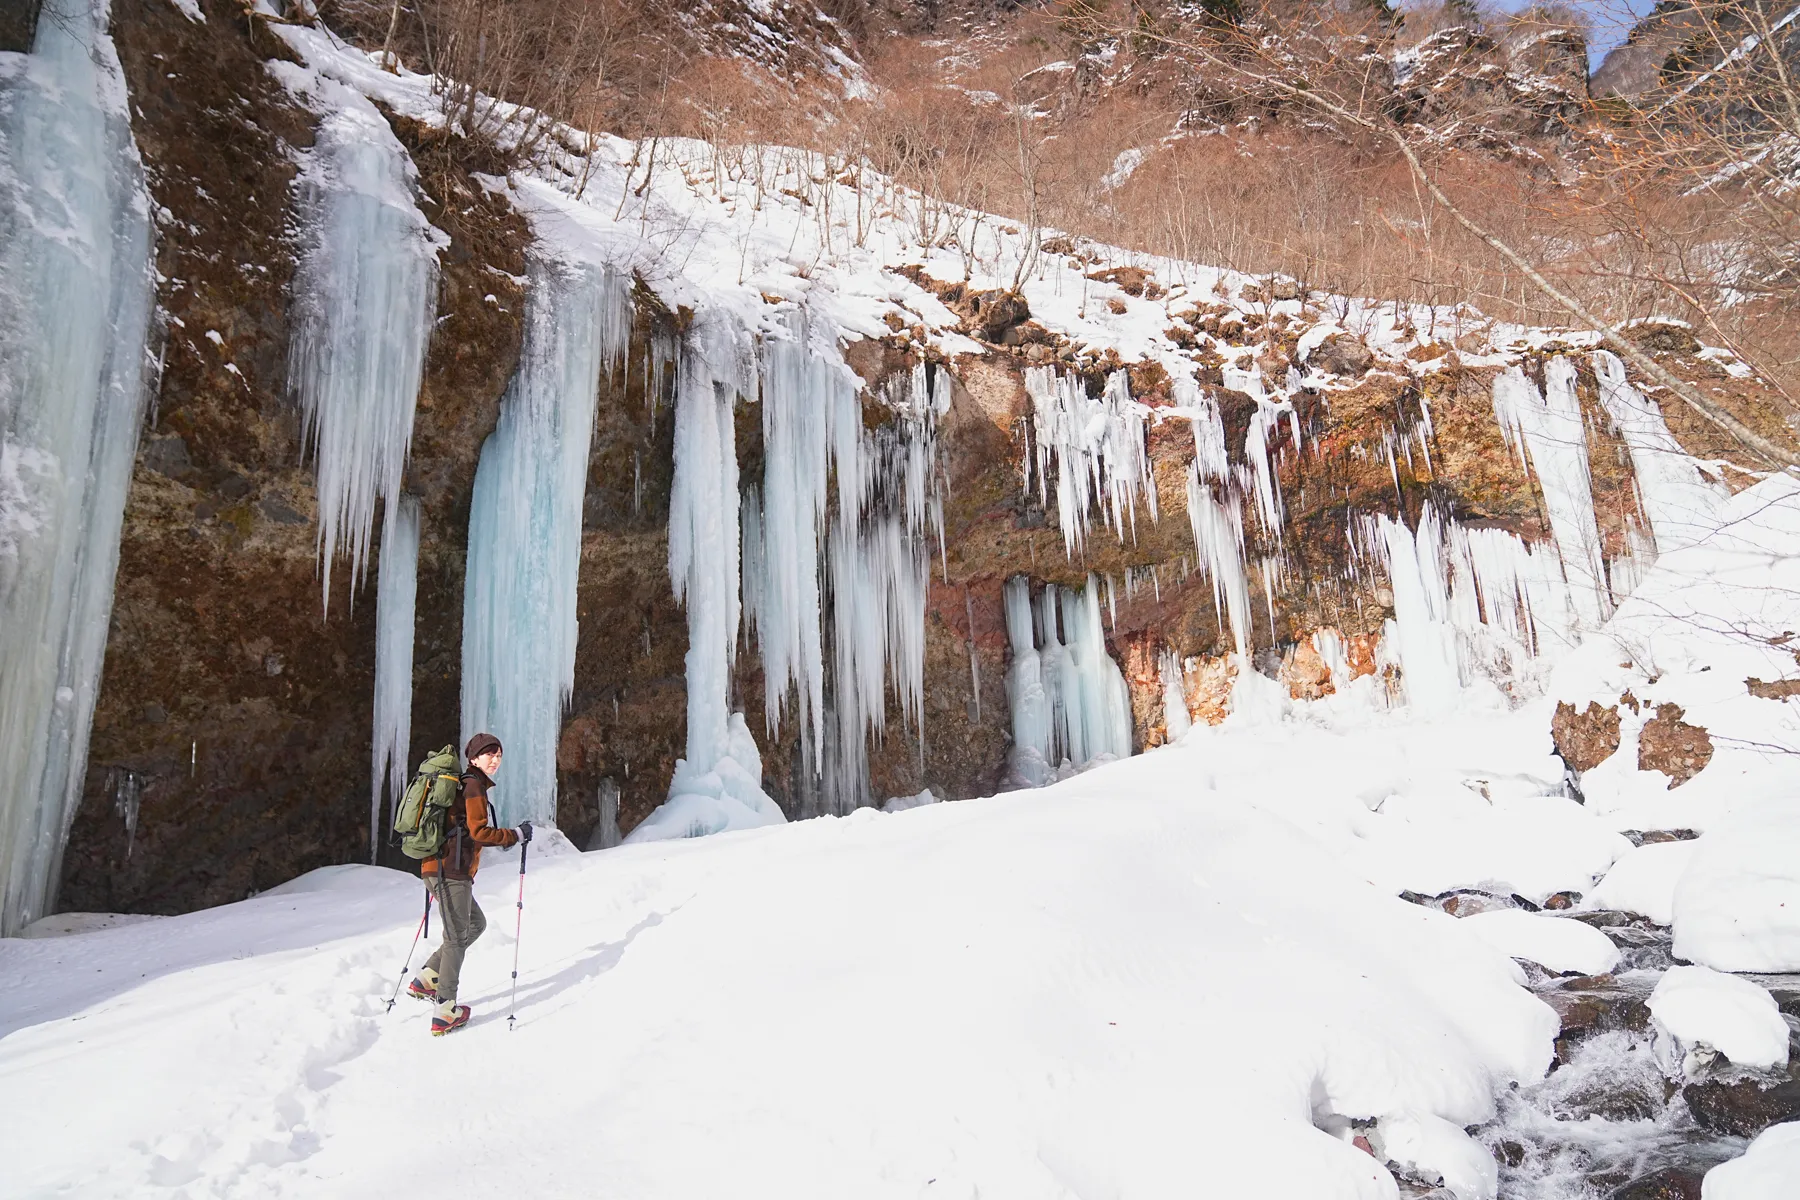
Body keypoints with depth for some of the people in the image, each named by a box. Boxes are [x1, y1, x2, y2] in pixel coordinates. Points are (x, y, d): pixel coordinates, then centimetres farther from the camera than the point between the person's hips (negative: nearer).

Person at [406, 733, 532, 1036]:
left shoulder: (462, 784, 19)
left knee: (476, 924, 20)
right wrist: (516, 835, -8)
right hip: (451, 872, -10)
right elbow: (479, 832, -17)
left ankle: (425, 981, 19)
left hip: (441, 869, 10)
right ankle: (444, 1014, 1)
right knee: (456, 939, -3)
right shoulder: (474, 786, -10)